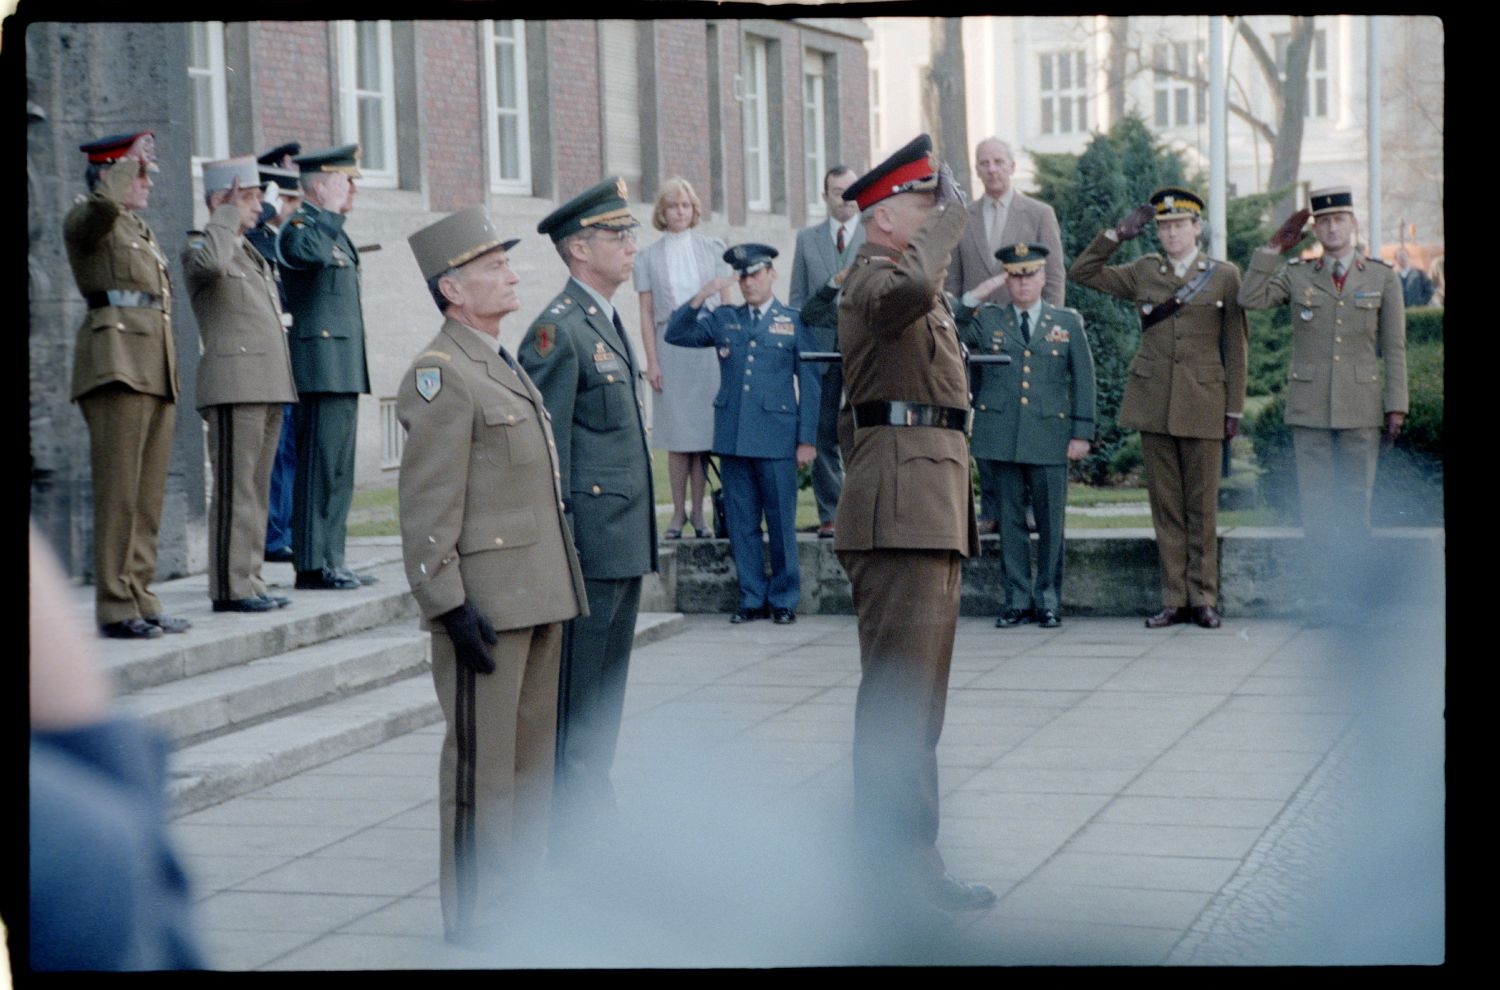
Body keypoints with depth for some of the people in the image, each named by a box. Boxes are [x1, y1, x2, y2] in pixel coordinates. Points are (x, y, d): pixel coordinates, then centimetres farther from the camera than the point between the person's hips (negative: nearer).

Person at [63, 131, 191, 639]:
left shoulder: (143, 231, 24)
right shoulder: (86, 220, -1)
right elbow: (105, 202, -27)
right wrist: (132, 160, -12)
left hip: (156, 366, 9)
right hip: (116, 359, -9)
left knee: (149, 493, 7)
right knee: (118, 490, -9)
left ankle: (139, 598, 11)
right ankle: (115, 607, -8)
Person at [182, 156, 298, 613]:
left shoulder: (253, 255, 22)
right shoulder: (199, 246, -4)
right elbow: (212, 264, -31)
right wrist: (227, 215, -15)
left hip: (268, 386, 9)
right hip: (234, 384, -9)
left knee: (256, 489, 9)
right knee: (235, 489, -8)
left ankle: (248, 581, 13)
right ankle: (230, 587, -7)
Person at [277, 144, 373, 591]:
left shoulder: (332, 229, 21)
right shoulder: (300, 226, -10)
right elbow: (311, 252, -35)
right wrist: (329, 212, -24)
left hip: (344, 369, 10)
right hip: (323, 361, -10)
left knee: (338, 469, 11)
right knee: (321, 466, -9)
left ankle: (330, 561, 15)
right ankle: (313, 564, -8)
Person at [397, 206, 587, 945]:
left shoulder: (504, 367, 18)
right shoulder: (440, 375, -12)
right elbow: (427, 508, -17)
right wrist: (451, 605, -21)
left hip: (537, 599, 9)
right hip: (486, 601, -9)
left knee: (531, 757, 14)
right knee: (482, 761, -2)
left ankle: (519, 897, 23)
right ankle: (476, 913, 6)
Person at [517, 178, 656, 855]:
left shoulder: (608, 322, 16)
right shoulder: (558, 329, -14)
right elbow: (545, 445, -16)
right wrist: (561, 540, -19)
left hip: (625, 544, 10)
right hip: (590, 544, -10)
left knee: (606, 687, 15)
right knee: (575, 692, -2)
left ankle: (596, 820, 24)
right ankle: (572, 828, 4)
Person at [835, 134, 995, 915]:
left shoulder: (904, 275, 23)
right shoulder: (875, 274, -11)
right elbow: (912, 289, -36)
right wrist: (946, 222, -20)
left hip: (929, 504, 11)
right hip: (903, 504, -11)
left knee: (914, 692, 15)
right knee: (901, 692, -10)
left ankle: (898, 849, 23)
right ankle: (904, 860, -8)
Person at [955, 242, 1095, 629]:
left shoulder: (1068, 322, 10)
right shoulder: (987, 320, 10)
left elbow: (1083, 379, 8)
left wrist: (1082, 433, 1)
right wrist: (974, 298, -7)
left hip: (1049, 437, -1)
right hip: (1001, 435, 1)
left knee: (1050, 521, 1)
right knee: (1010, 519, 4)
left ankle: (1048, 600, 11)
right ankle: (1017, 600, 11)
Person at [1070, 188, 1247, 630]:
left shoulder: (1224, 275, 4)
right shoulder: (1143, 272, 9)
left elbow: (1236, 346, 4)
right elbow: (1081, 272, 8)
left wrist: (1235, 409, 0)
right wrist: (1117, 234, -1)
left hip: (1202, 402, -2)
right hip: (1153, 402, 2)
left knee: (1201, 504, 2)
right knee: (1165, 505, 5)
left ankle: (1203, 598, 9)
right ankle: (1174, 599, 9)